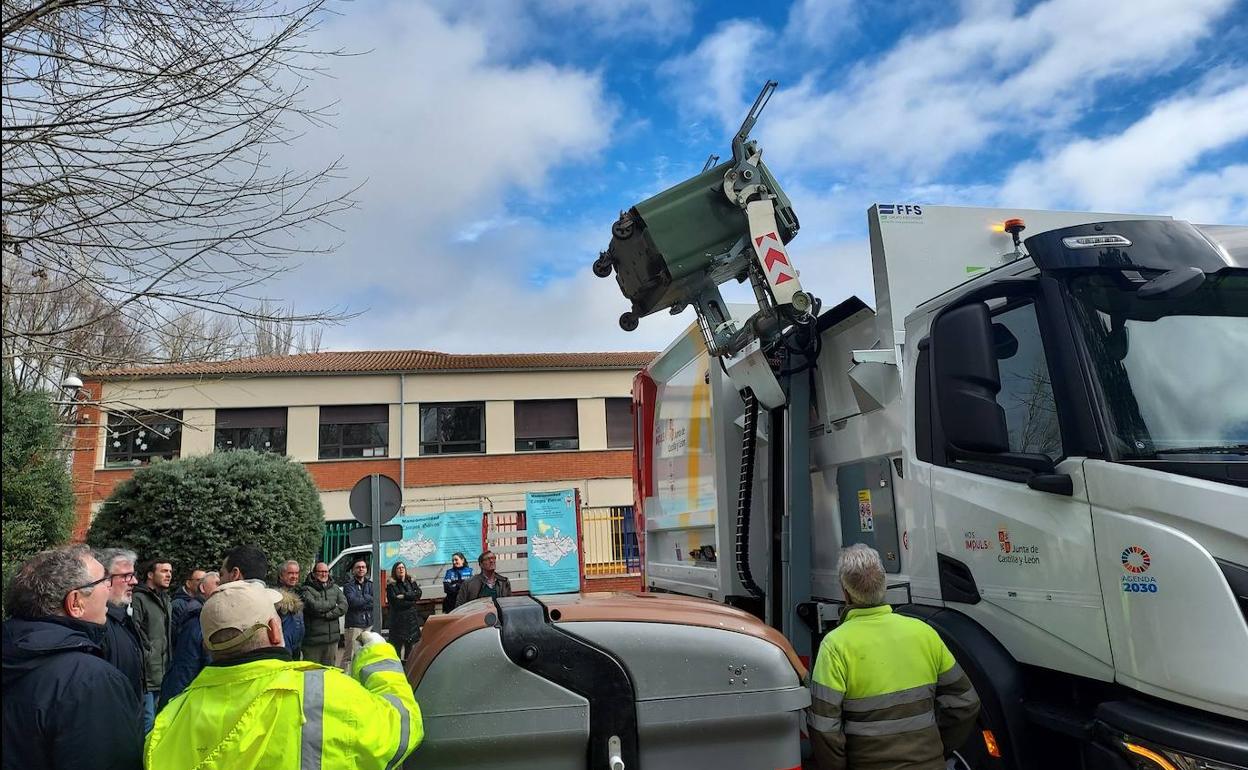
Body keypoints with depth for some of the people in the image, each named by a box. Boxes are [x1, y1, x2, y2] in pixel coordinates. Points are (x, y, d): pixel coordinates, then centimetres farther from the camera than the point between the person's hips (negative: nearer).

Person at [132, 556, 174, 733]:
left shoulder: (166, 602, 18)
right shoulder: (138, 599, -11)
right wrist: (147, 654, -20)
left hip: (162, 676, 9)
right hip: (146, 676, -8)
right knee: (147, 722, -5)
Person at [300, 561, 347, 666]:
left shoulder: (335, 589, 12)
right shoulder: (306, 590, -2)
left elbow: (344, 607, 0)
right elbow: (314, 606, -19)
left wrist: (327, 615, -13)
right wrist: (332, 604, -5)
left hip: (332, 638, 5)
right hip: (313, 639, -5)